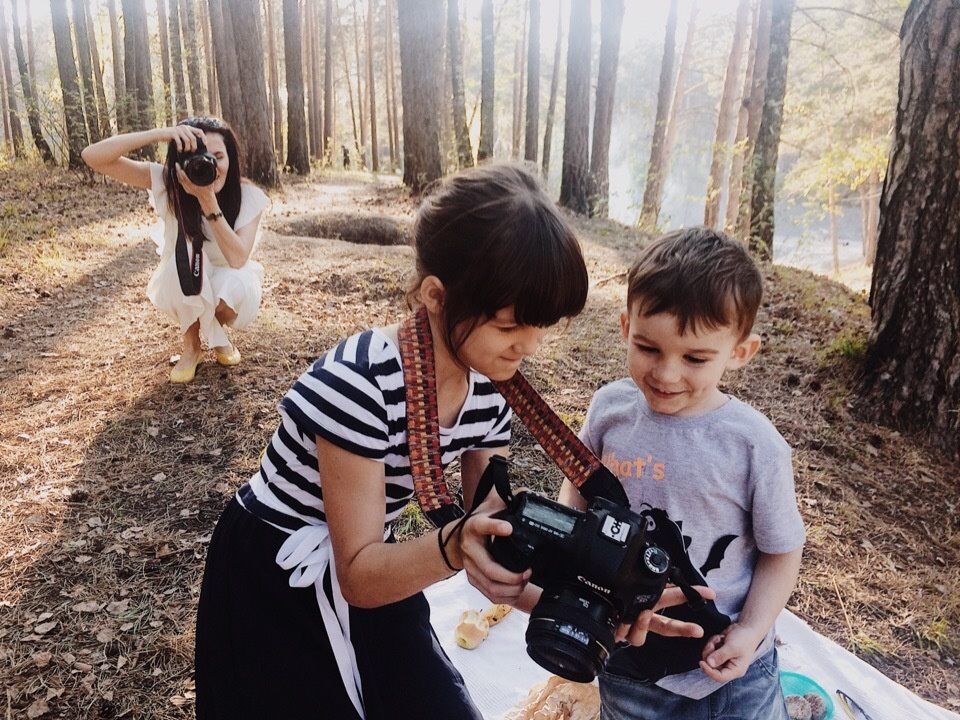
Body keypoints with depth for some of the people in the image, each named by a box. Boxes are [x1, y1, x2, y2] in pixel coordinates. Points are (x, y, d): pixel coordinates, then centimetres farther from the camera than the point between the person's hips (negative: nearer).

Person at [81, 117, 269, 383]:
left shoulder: (248, 196, -22)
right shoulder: (168, 183, -20)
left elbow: (238, 259, -34)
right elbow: (93, 156, -30)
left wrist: (208, 200, -41)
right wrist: (160, 133, -42)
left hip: (228, 291, 0)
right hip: (185, 291, 0)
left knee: (236, 283, -35)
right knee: (187, 254, -33)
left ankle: (218, 334, 3)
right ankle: (191, 344, -7)